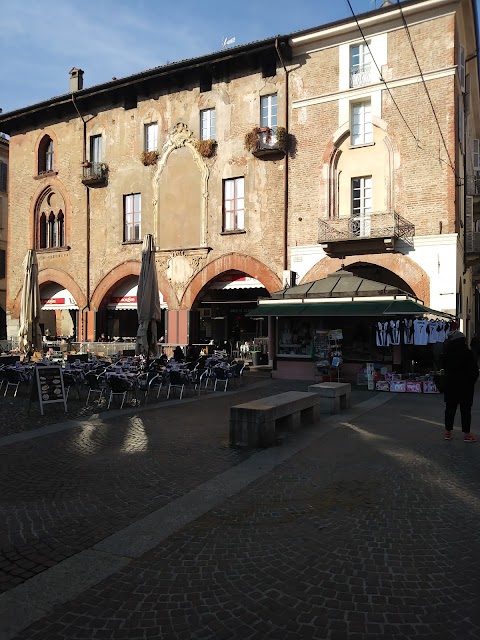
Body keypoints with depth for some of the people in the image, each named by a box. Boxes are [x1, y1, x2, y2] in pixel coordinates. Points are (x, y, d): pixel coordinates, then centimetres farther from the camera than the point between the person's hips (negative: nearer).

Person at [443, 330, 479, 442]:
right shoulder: (467, 353, -15)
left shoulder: (447, 353, -2)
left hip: (450, 385, 4)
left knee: (450, 408, 11)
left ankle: (448, 432, 16)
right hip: (466, 385, -4)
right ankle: (467, 434, 7)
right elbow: (475, 369, -9)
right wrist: (472, 381, 4)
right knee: (465, 410, 4)